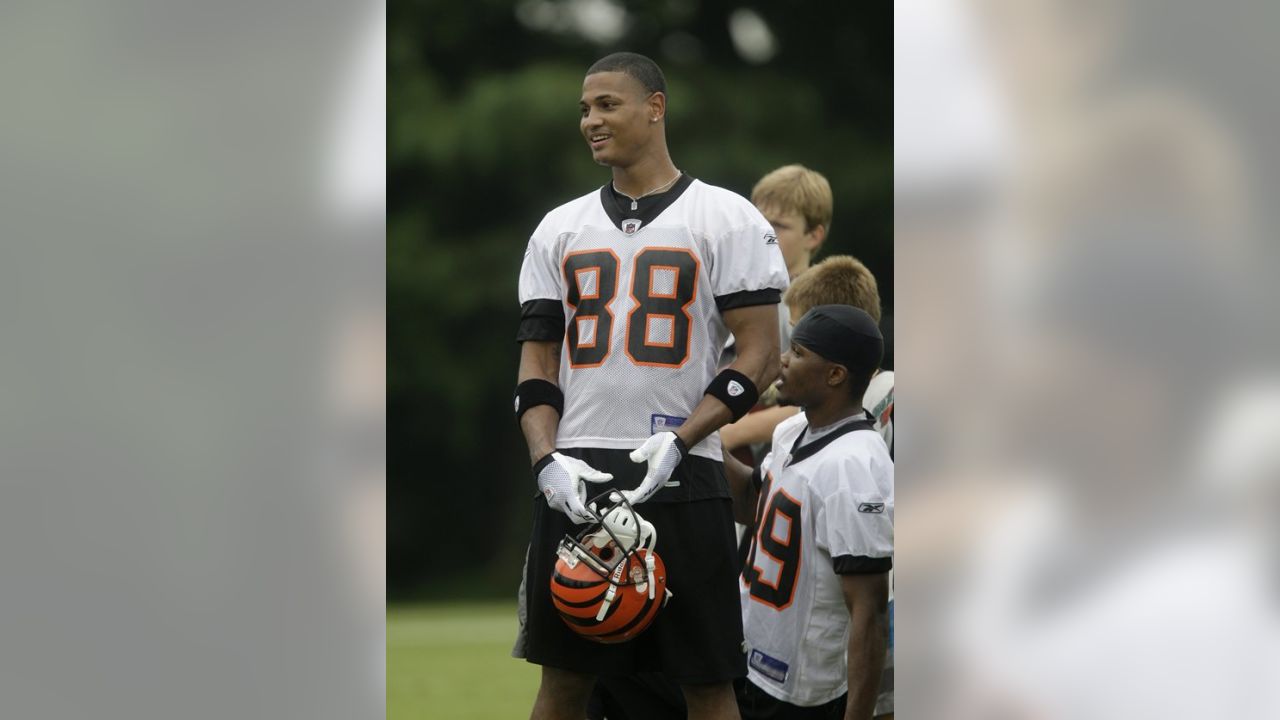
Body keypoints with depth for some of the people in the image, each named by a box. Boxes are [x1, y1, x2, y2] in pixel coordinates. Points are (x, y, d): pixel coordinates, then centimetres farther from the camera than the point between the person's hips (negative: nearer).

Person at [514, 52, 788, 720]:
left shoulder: (727, 219, 1)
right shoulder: (560, 228, 14)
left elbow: (759, 356, -4)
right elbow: (537, 363, 13)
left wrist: (677, 442, -16)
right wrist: (547, 460, -5)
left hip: (680, 480, -4)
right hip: (575, 481, 4)